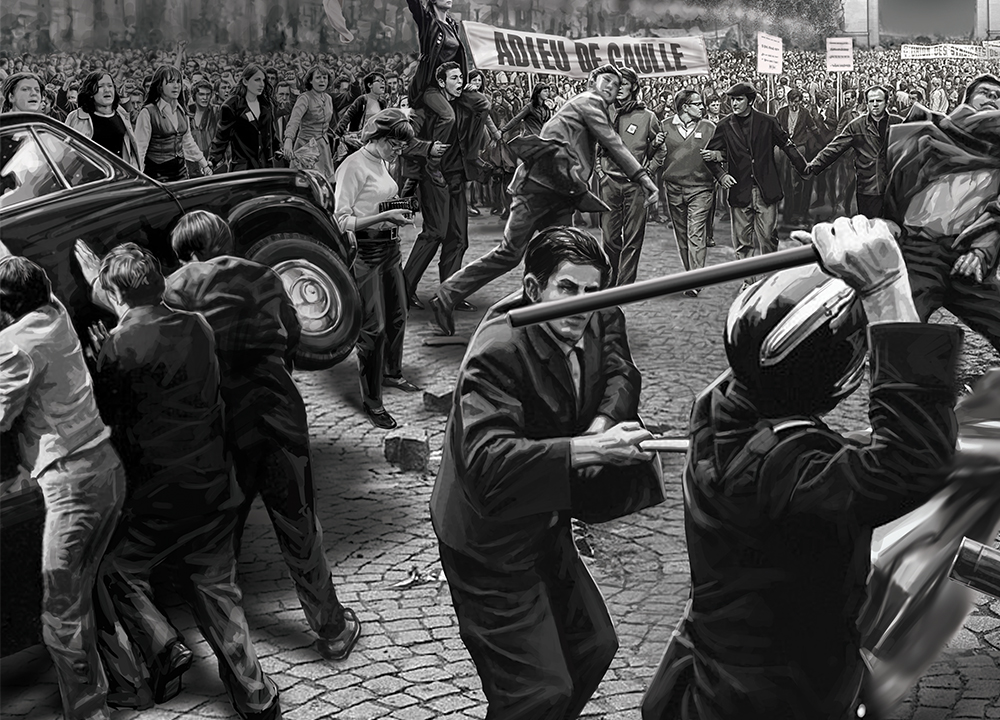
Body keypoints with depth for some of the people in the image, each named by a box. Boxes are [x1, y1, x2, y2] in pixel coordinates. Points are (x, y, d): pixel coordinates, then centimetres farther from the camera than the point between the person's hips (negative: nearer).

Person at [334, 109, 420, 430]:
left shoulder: (382, 163, 11)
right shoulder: (354, 165, -15)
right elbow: (342, 220, -18)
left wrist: (399, 212, 6)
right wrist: (385, 217, -24)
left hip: (390, 247, 9)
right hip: (366, 251, -9)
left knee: (398, 316, 18)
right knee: (374, 327, -5)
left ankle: (392, 373, 41)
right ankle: (371, 400, 5)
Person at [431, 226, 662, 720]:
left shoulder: (596, 323, -5)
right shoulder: (498, 350, -28)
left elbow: (620, 373, 10)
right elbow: (485, 460, -39)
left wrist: (604, 421, -13)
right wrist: (586, 449, -46)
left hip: (546, 527, 8)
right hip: (490, 544, -8)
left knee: (595, 648, 18)